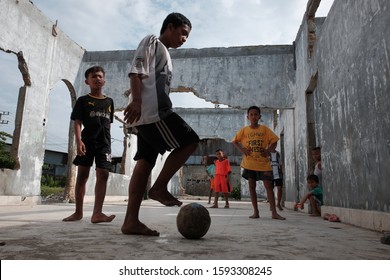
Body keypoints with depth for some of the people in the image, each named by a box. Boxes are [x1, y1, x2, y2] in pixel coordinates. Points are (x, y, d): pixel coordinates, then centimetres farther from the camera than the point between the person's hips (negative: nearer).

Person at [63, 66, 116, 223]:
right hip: (87, 141, -2)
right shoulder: (83, 100, 5)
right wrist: (79, 141, -15)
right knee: (82, 175, 3)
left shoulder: (109, 102, 15)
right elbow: (77, 122, -2)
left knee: (103, 175, -9)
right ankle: (78, 212, 13)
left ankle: (97, 213, -11)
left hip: (104, 142, 2)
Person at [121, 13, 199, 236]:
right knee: (189, 141, -8)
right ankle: (159, 187, -4)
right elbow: (137, 71, -10)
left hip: (149, 115, 10)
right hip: (152, 112, -9)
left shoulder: (164, 53, 33)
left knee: (145, 163, 1)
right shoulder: (152, 41, 6)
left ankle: (131, 221, 0)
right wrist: (136, 101, -24)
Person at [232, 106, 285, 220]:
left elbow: (274, 141, 4)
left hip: (263, 163, -1)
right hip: (249, 163, 1)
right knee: (252, 186, 6)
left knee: (269, 186, -3)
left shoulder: (264, 129, 1)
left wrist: (268, 151, -10)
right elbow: (235, 141, 11)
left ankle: (274, 212, 2)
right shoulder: (244, 130, 3)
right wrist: (242, 149, -4)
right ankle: (256, 212, 15)